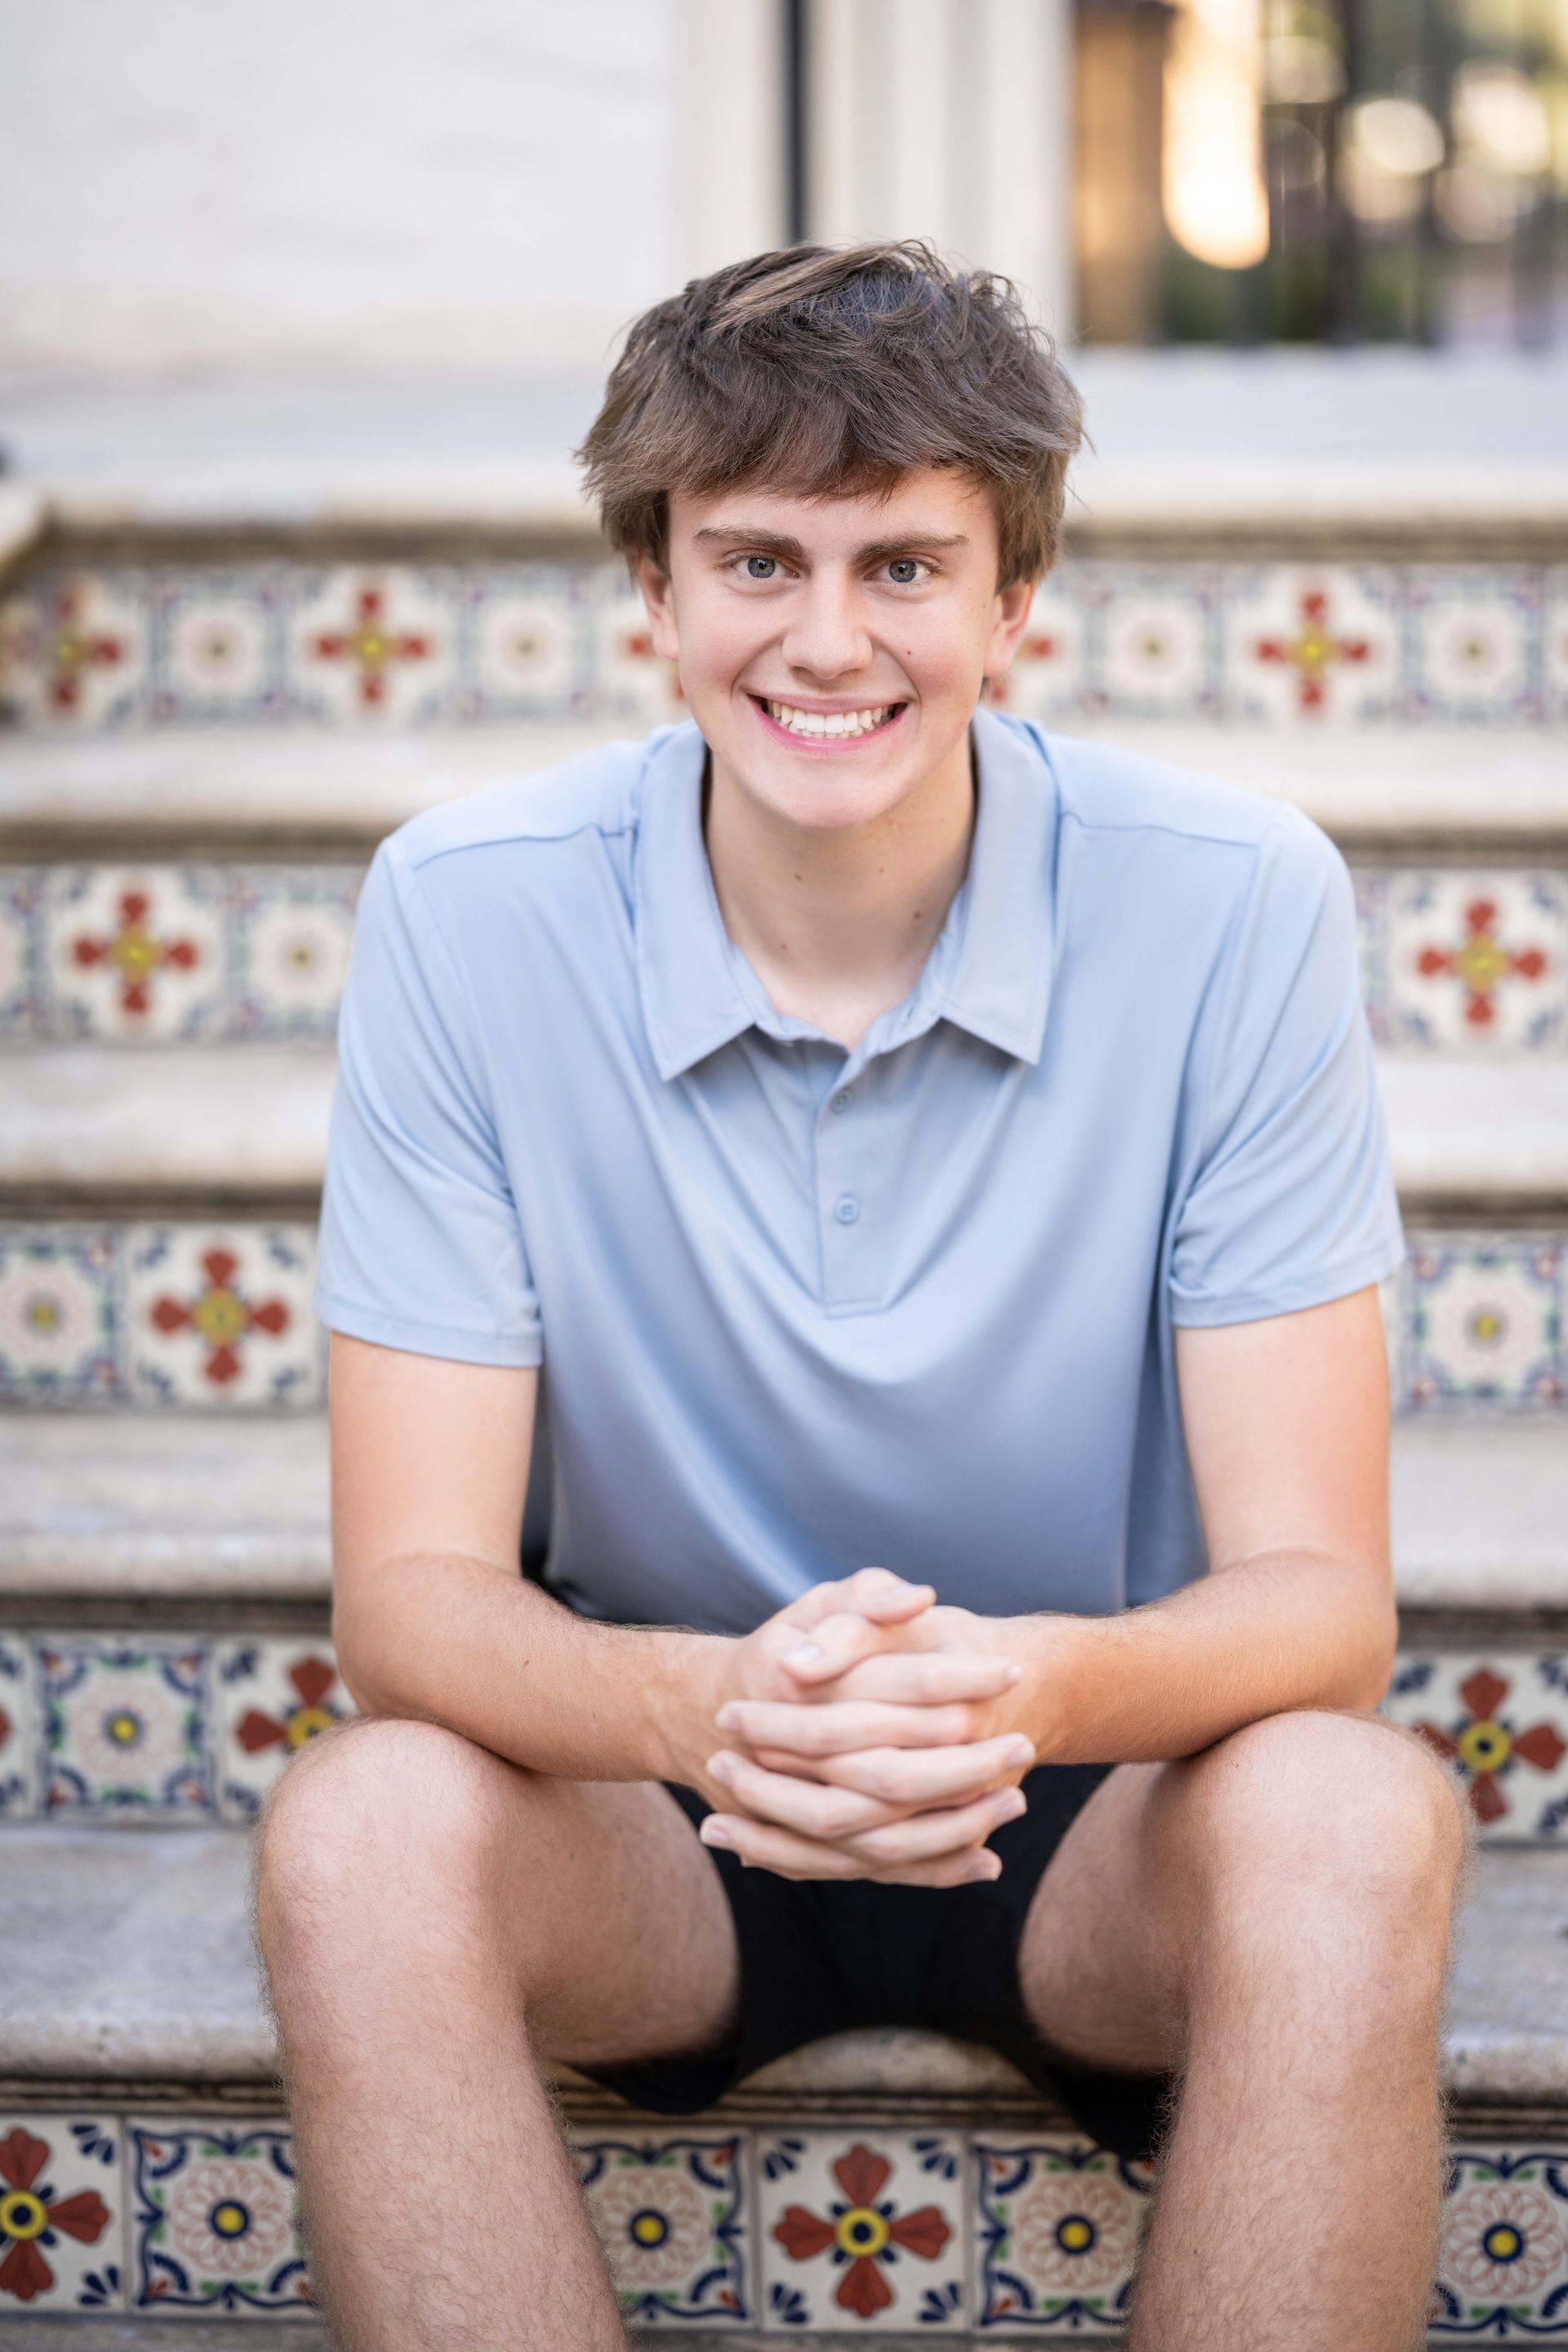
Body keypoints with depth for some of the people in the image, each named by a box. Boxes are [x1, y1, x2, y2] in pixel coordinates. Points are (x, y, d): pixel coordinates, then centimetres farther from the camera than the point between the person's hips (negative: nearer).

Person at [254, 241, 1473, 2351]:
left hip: (1090, 1802, 0)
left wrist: (1029, 1686, -39)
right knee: (359, 1831, -30)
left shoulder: (1236, 908, -14)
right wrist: (701, 1707, -37)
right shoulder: (466, 914, -13)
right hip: (649, 1808, 1)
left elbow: (1316, 1598, -15)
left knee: (1349, 1822, -32)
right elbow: (414, 1594, -14)